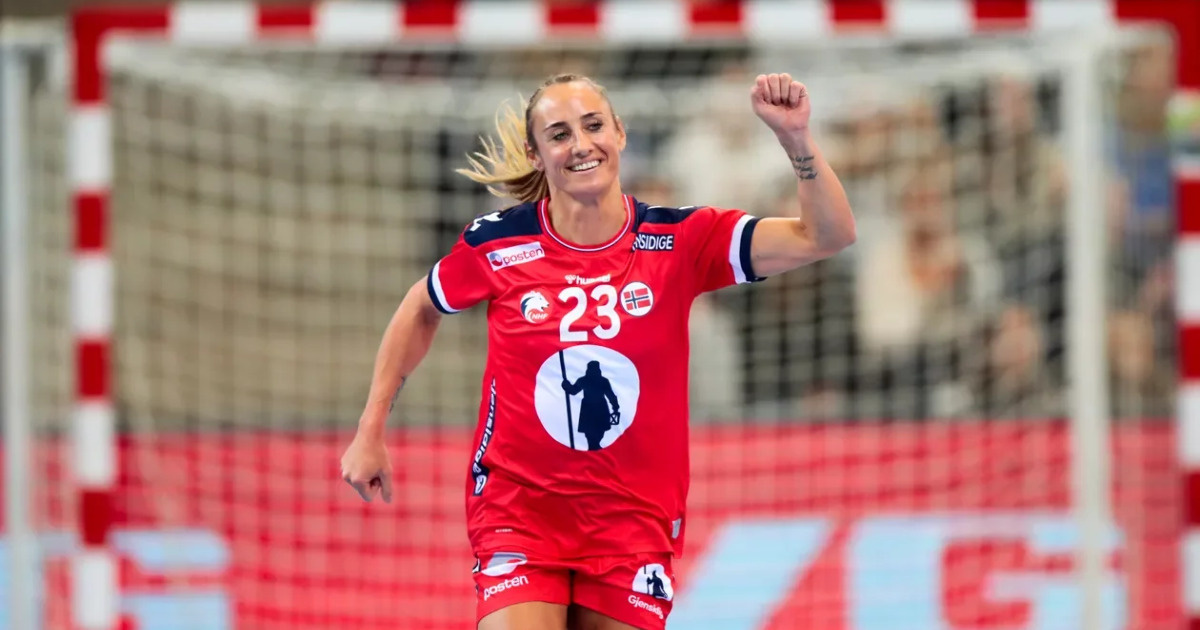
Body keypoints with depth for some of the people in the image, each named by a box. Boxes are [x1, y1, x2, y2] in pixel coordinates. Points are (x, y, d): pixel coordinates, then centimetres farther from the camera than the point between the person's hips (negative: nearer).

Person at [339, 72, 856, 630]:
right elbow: (420, 311, 15)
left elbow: (826, 237, -12)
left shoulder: (678, 242, -5)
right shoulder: (497, 243, -5)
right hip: (519, 514, -1)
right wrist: (370, 431, 13)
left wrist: (795, 137, -26)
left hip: (635, 517, 1)